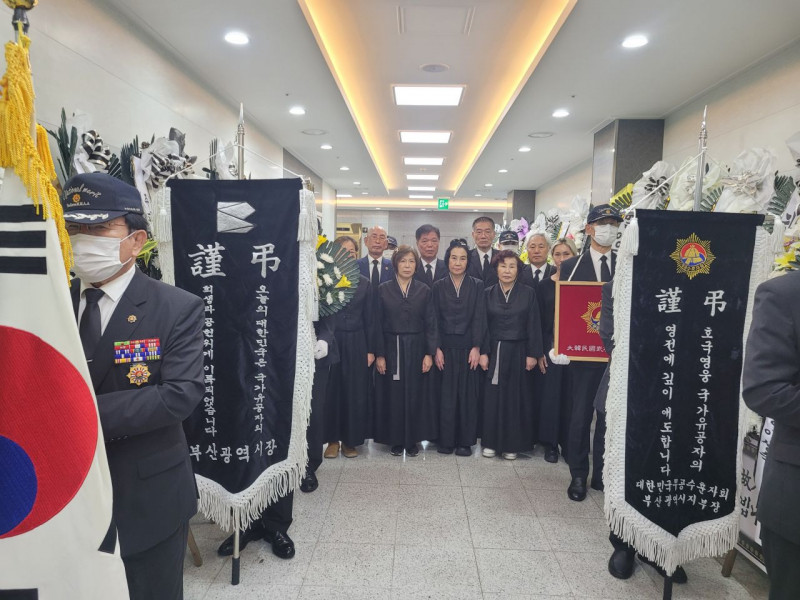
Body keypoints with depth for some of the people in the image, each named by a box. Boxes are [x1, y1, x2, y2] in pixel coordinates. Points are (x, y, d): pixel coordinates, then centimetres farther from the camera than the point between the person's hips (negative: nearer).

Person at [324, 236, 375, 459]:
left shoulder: (364, 283, 7)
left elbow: (369, 319, 7)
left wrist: (370, 349, 3)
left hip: (356, 343, 2)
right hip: (331, 341, -2)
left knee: (355, 392, 7)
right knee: (331, 390, 6)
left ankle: (350, 440, 22)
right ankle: (332, 439, 22)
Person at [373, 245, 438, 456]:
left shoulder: (424, 290, 4)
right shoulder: (383, 290, 2)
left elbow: (430, 324, 2)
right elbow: (378, 324, -1)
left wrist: (429, 353, -5)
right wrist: (379, 354, -6)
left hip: (416, 348, 1)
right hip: (391, 348, 0)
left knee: (415, 394, 5)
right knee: (393, 394, 5)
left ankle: (413, 439, 20)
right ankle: (395, 439, 19)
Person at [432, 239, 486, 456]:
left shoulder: (477, 286, 4)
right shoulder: (438, 286, 5)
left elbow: (479, 318, -1)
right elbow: (435, 320, 3)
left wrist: (476, 347, -9)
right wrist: (436, 348, -5)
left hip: (468, 347, 0)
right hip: (445, 346, 0)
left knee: (468, 393, 5)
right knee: (446, 394, 3)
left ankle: (465, 440, 16)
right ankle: (445, 440, 15)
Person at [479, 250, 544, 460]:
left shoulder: (528, 293, 1)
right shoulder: (488, 294, 4)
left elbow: (534, 326, -1)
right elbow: (483, 325, 2)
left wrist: (533, 354, -6)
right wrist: (483, 352, -5)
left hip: (518, 352, -1)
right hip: (494, 352, 1)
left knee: (517, 396, 5)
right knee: (493, 396, 4)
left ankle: (512, 444, 18)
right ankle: (491, 442, 16)